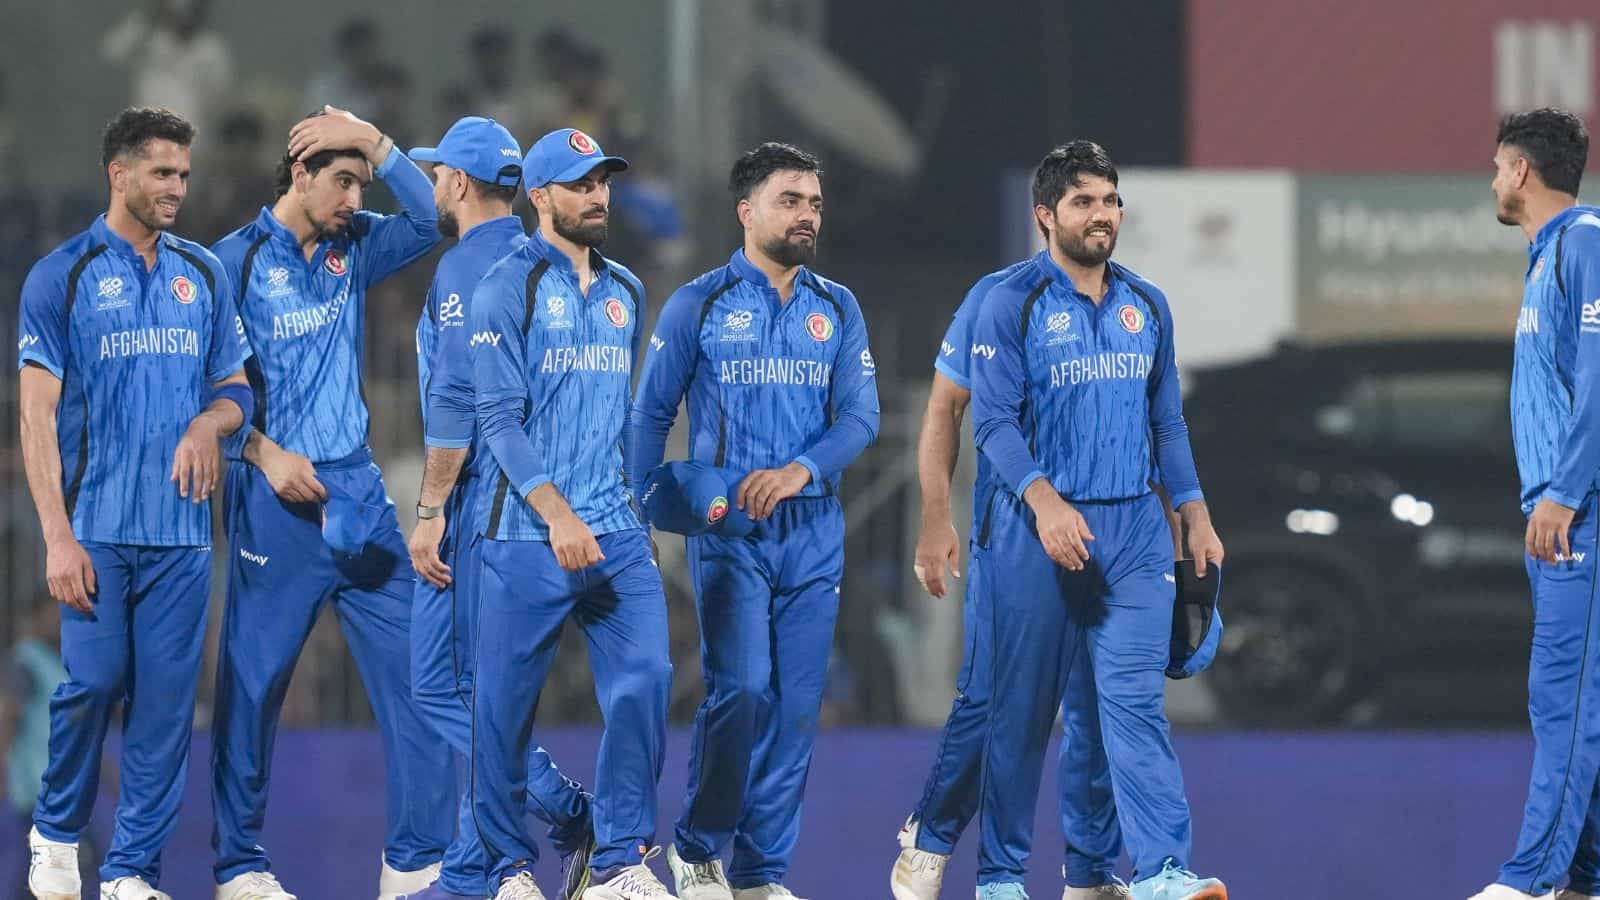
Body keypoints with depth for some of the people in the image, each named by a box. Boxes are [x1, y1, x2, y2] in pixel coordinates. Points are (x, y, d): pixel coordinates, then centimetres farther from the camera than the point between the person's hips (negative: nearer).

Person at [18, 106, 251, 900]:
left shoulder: (203, 275, 12)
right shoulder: (61, 277, -1)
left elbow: (236, 388, 20)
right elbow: (38, 416, -3)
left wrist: (211, 421, -5)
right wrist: (58, 537, -11)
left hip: (181, 527, 3)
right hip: (97, 527, -3)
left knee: (165, 700, 0)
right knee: (93, 682, -8)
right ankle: (56, 833, 16)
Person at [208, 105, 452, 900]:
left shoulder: (354, 250, 11)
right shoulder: (237, 261, -5)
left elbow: (432, 220, 0)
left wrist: (374, 143, -6)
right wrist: (266, 455, -15)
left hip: (357, 494, 5)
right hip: (273, 501, -5)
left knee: (413, 668, 0)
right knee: (254, 678, 0)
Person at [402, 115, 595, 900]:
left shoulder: (465, 268, -11)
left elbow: (456, 401, -18)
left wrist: (430, 512, -17)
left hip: (480, 503, -9)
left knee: (442, 686, -6)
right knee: (485, 691, 11)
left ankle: (573, 815, -14)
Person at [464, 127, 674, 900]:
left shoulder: (625, 292, 15)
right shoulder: (507, 288, -4)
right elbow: (499, 416, -12)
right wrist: (557, 512, -20)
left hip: (616, 532, 5)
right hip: (527, 538, -5)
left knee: (645, 678, -8)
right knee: (504, 703, -1)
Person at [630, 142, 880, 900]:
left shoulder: (837, 309, 10)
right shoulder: (699, 305, 1)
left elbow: (860, 416, 2)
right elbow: (651, 415, 3)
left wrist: (800, 469, -16)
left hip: (813, 528, 4)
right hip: (728, 529, -4)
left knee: (796, 702, 2)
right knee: (741, 688, -14)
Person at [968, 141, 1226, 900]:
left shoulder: (1147, 305, 13)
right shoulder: (1013, 304, -3)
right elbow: (994, 419, -10)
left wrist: (1195, 514, 12)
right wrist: (1045, 502, -22)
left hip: (1134, 531, 3)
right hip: (1039, 532, -3)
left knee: (1135, 697, -7)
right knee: (1023, 707, 3)